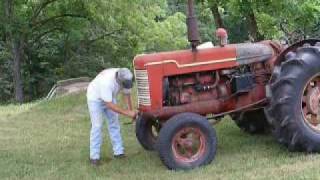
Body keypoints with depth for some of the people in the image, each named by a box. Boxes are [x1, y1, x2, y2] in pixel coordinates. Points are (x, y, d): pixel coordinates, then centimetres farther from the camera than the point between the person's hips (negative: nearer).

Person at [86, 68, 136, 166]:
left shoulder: (126, 78, -24)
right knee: (97, 126, -10)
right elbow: (110, 105, -40)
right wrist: (127, 113, -41)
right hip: (95, 98, -6)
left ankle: (118, 152, 11)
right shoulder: (106, 81, -43)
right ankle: (94, 157, -6)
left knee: (114, 123, 5)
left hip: (109, 97, 6)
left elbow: (127, 93, -7)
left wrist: (130, 111, -19)